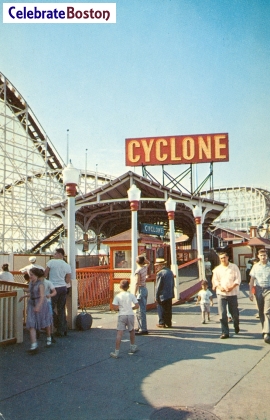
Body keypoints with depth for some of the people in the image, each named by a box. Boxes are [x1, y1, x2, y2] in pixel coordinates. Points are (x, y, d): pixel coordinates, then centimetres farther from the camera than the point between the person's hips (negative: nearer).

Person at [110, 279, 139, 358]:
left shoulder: (118, 296, -2)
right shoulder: (131, 295, 2)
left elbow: (115, 307, -8)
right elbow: (137, 306, 0)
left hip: (122, 316, -2)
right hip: (130, 315, 2)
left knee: (119, 333, -6)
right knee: (132, 331, 24)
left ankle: (116, 352, -9)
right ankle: (133, 347, 38)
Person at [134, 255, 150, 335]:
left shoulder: (138, 271, -16)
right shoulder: (145, 267, 5)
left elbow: (137, 283, -21)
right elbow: (148, 262, 29)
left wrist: (135, 294, -19)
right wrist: (143, 258, 12)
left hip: (140, 290, -9)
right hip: (145, 289, 9)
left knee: (141, 311, -6)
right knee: (141, 310, 17)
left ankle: (143, 329, -6)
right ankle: (141, 327, 25)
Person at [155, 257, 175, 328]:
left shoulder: (160, 273, -17)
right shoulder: (170, 272, 8)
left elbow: (158, 286, -17)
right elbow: (173, 284, 14)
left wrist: (156, 297, -11)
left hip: (162, 295, -7)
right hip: (170, 294, 7)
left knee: (161, 309, 4)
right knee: (168, 309, 13)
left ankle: (162, 323, 9)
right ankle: (168, 323, 18)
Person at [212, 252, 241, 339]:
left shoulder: (234, 267, 3)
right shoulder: (217, 269, 7)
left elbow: (238, 279, -2)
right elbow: (215, 280, 3)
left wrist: (232, 287, -16)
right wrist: (219, 287, -17)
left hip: (232, 293, -1)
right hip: (221, 293, 1)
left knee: (234, 312, 8)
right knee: (222, 314, -6)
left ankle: (236, 326, 39)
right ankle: (225, 332, 1)